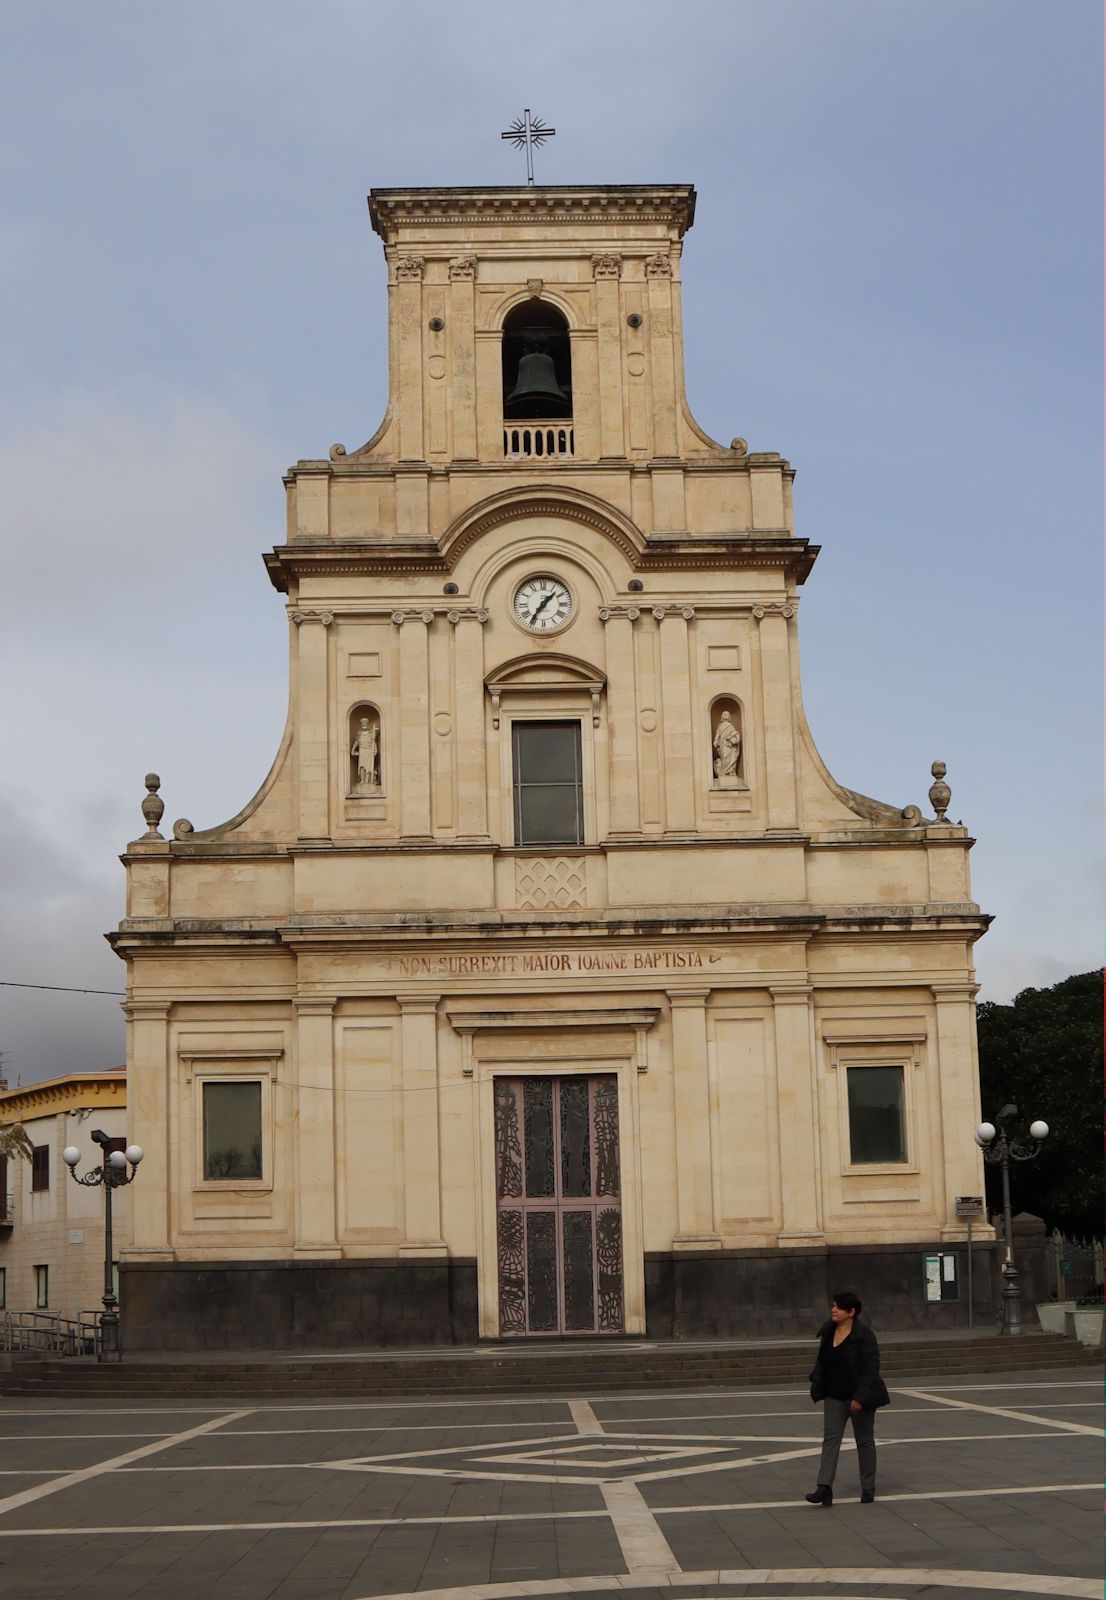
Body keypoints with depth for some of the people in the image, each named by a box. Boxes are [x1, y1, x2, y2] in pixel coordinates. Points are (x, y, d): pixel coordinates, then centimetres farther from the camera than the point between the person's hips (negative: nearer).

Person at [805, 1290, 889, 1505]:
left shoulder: (864, 1335, -17)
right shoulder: (828, 1331, 3)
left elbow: (870, 1369, -20)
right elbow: (822, 1361, 13)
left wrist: (860, 1397, -25)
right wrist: (817, 1388, 7)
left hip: (858, 1398, -6)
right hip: (834, 1397, 6)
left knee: (865, 1441, 8)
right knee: (830, 1438, -4)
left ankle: (868, 1488, 20)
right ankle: (825, 1488, -11)